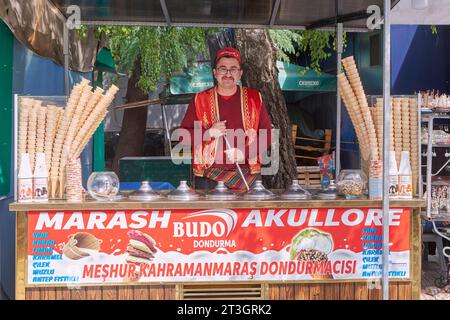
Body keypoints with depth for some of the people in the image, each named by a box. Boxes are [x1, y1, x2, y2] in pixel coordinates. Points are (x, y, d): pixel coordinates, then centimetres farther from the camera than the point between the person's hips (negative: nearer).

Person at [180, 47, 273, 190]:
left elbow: (267, 134, 4)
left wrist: (244, 152, -11)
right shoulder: (200, 99, 3)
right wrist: (208, 133, -13)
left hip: (246, 169, 1)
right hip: (208, 171, -1)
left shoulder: (254, 98, 5)